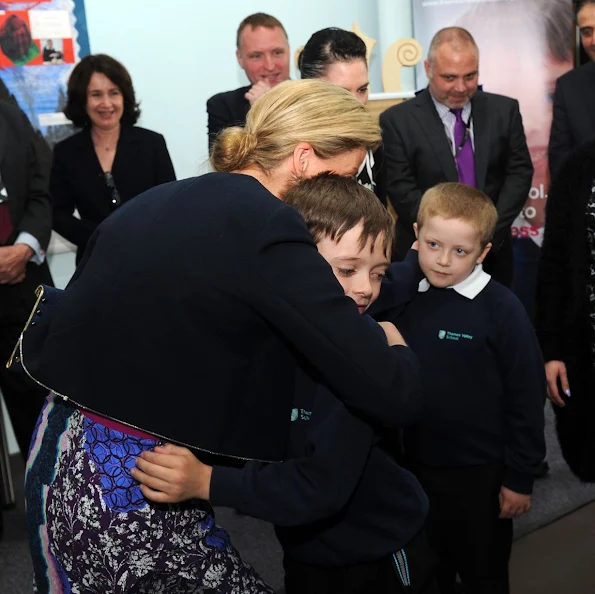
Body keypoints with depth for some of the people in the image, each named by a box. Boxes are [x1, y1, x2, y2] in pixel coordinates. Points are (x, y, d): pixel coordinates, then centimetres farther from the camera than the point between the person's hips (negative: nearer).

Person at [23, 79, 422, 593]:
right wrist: (393, 344, 3)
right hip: (138, 492, -9)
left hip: (60, 458, 9)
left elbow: (41, 343, 10)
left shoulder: (152, 203, 8)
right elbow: (390, 394, -17)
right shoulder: (265, 227, -15)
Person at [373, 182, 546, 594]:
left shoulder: (502, 309, -17)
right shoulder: (400, 297, -5)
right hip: (413, 465, 4)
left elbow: (526, 397, -12)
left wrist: (520, 476, -9)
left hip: (480, 472, -4)